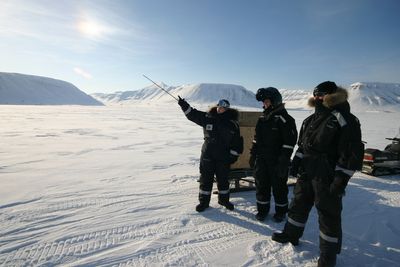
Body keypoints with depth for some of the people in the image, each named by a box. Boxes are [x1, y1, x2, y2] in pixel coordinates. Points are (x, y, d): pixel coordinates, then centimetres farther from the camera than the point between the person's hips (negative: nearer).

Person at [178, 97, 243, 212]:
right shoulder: (207, 117, -1)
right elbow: (193, 114, 2)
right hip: (207, 155, 1)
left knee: (223, 179, 15)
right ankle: (204, 201, 24)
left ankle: (224, 199, 36)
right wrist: (184, 105, -11)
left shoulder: (232, 122, -3)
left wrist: (234, 155, -2)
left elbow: (237, 141, 0)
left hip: (224, 157, 0)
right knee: (205, 179, 9)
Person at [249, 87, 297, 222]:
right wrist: (253, 155, 14)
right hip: (261, 160, 6)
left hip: (277, 161, -6)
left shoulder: (285, 119, -11)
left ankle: (281, 211, 27)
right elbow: (256, 139, 16)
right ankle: (262, 209, 29)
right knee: (261, 186, 12)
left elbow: (289, 142, -15)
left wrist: (284, 161, -18)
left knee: (279, 187, 8)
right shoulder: (262, 119, 10)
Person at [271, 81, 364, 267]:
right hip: (306, 172, 8)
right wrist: (296, 163, 12)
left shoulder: (344, 120, -14)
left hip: (328, 176, -7)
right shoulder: (311, 119, 10)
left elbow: (352, 152, -17)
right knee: (299, 204, 18)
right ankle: (291, 235, 38)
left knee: (328, 212, 5)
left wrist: (342, 179, -19)